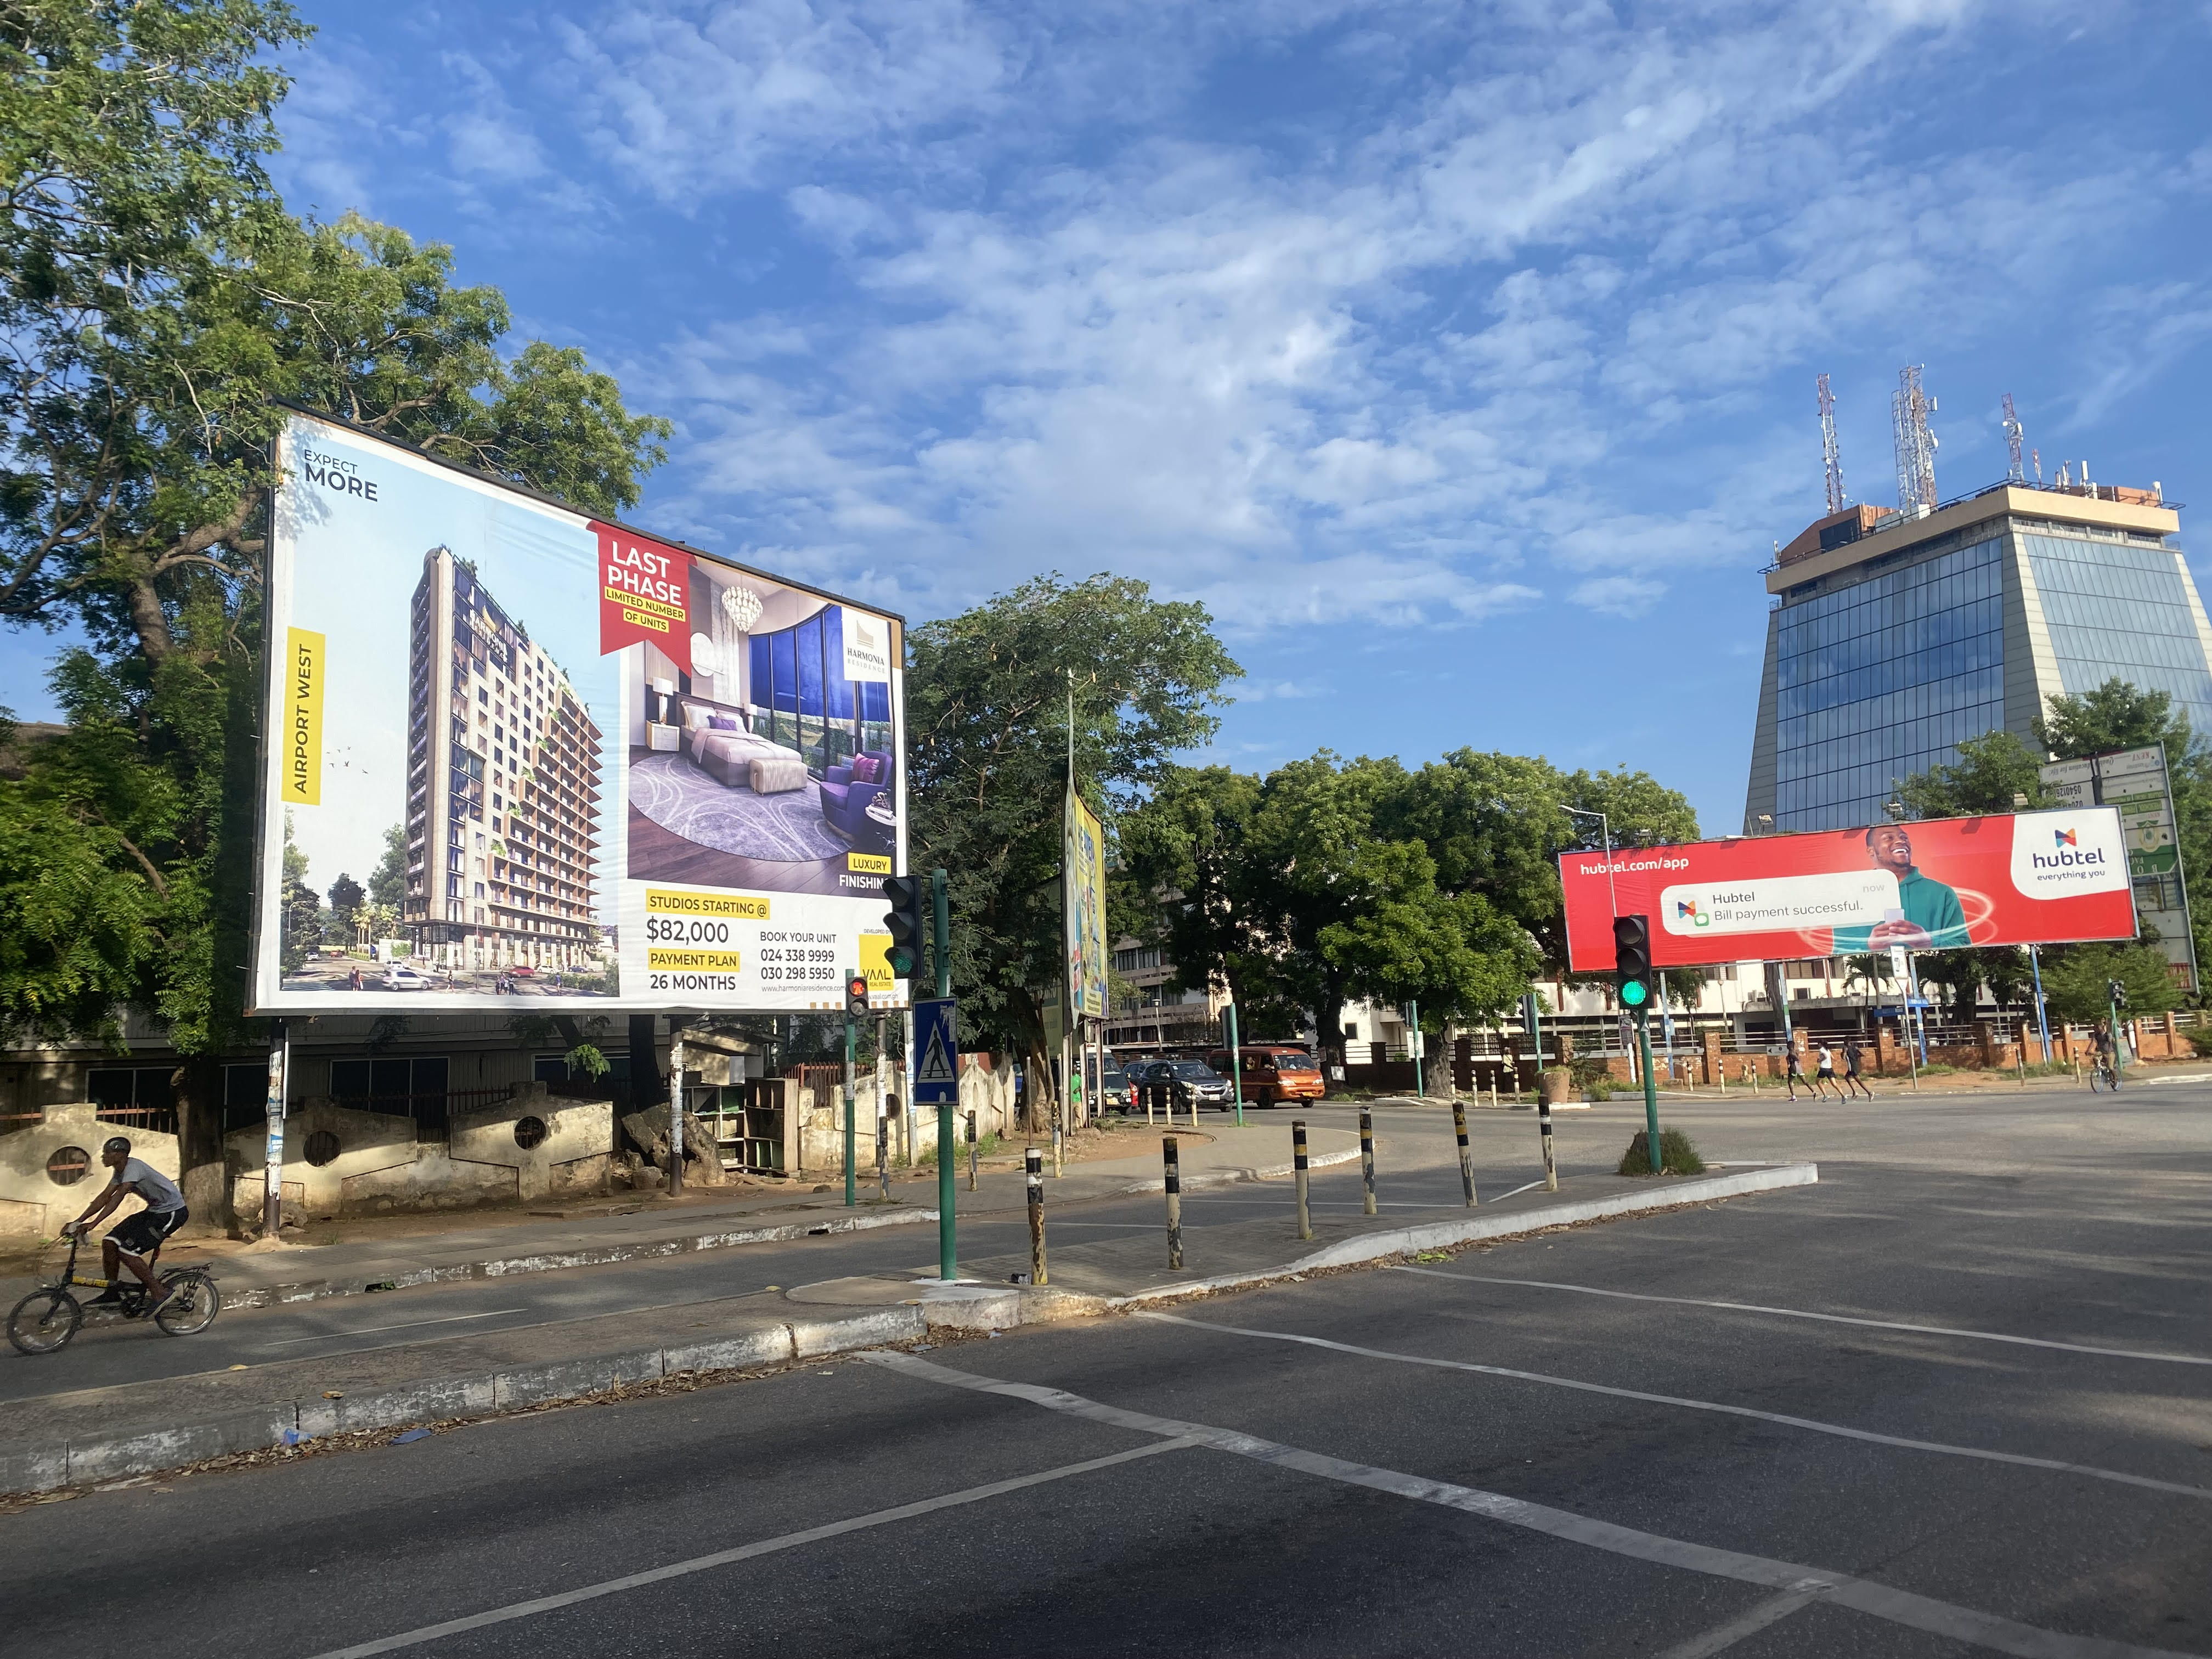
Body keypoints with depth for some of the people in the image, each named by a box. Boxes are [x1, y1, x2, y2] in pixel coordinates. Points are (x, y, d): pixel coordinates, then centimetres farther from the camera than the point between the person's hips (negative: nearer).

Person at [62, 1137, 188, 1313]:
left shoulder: (134, 1166, -21)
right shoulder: (120, 1171, 9)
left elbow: (119, 1196, -31)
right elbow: (104, 1197, 8)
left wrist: (93, 1223, -36)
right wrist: (78, 1222, 0)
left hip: (172, 1212, -9)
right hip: (154, 1211, 9)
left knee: (126, 1252, -16)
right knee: (109, 1243, 1)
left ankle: (160, 1292, -8)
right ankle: (112, 1293, 15)